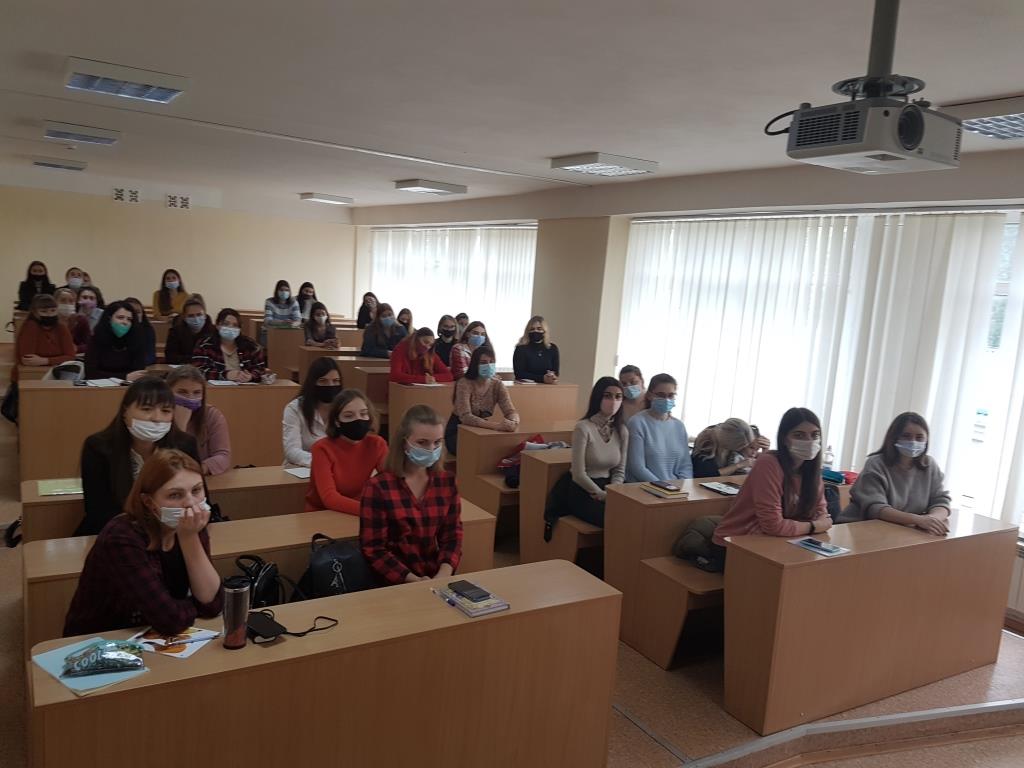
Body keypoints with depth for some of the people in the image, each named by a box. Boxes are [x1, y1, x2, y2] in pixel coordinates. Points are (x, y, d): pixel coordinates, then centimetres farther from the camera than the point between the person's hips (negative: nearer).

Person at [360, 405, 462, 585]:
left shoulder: (447, 481, 5)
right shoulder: (378, 487, -8)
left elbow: (452, 534, 5)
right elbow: (373, 549, -8)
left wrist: (443, 575, -12)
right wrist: (414, 580, -18)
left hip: (437, 578, 4)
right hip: (396, 583, -3)